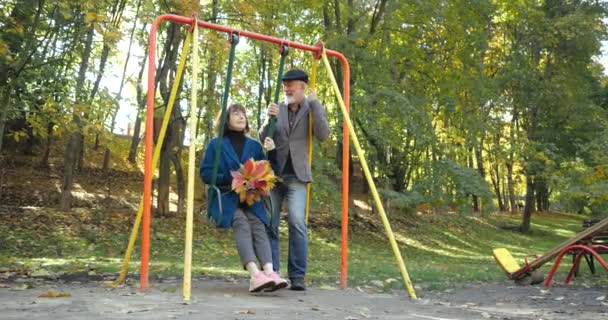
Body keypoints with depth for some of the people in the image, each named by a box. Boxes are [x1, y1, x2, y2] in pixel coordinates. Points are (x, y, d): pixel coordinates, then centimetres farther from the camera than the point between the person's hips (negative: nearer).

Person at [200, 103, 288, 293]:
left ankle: (270, 273, -43)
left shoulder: (254, 146, 16)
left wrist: (271, 153, -6)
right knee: (242, 225, -30)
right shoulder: (216, 144, 7)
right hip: (225, 197, -3)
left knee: (258, 226, -26)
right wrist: (229, 179, -14)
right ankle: (255, 275, -46)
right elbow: (205, 174, 1)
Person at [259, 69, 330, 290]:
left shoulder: (312, 110, 5)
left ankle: (297, 276, -11)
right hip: (273, 174, 3)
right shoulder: (278, 108, 12)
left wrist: (314, 104, -13)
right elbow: (263, 139, 6)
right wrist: (270, 119, -12)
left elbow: (323, 135, -12)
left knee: (297, 222, -17)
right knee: (269, 224, 0)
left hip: (296, 176, -3)